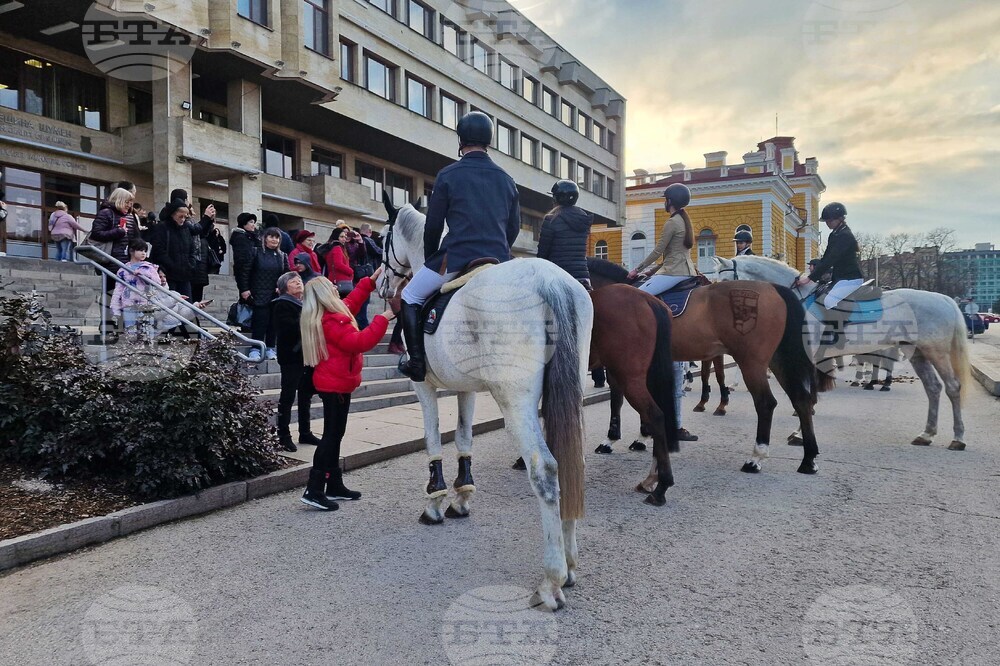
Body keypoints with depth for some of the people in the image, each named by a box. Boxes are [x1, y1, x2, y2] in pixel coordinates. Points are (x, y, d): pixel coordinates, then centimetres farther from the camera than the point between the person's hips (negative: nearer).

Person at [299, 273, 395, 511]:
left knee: (334, 435, 14)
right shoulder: (332, 321, -21)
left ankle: (334, 485, 22)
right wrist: (382, 320, -23)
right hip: (336, 384, -10)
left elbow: (350, 303, 26)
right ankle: (314, 490, -7)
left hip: (333, 383, 10)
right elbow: (359, 342, -27)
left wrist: (370, 281, 27)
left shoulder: (326, 316, 10)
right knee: (331, 435, -8)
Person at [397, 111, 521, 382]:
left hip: (457, 258, -4)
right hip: (499, 262, 5)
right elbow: (514, 227, 16)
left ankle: (417, 363, 6)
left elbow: (433, 226, 1)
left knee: (411, 297, 16)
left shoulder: (448, 175, 0)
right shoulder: (506, 179, 12)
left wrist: (430, 260, 16)